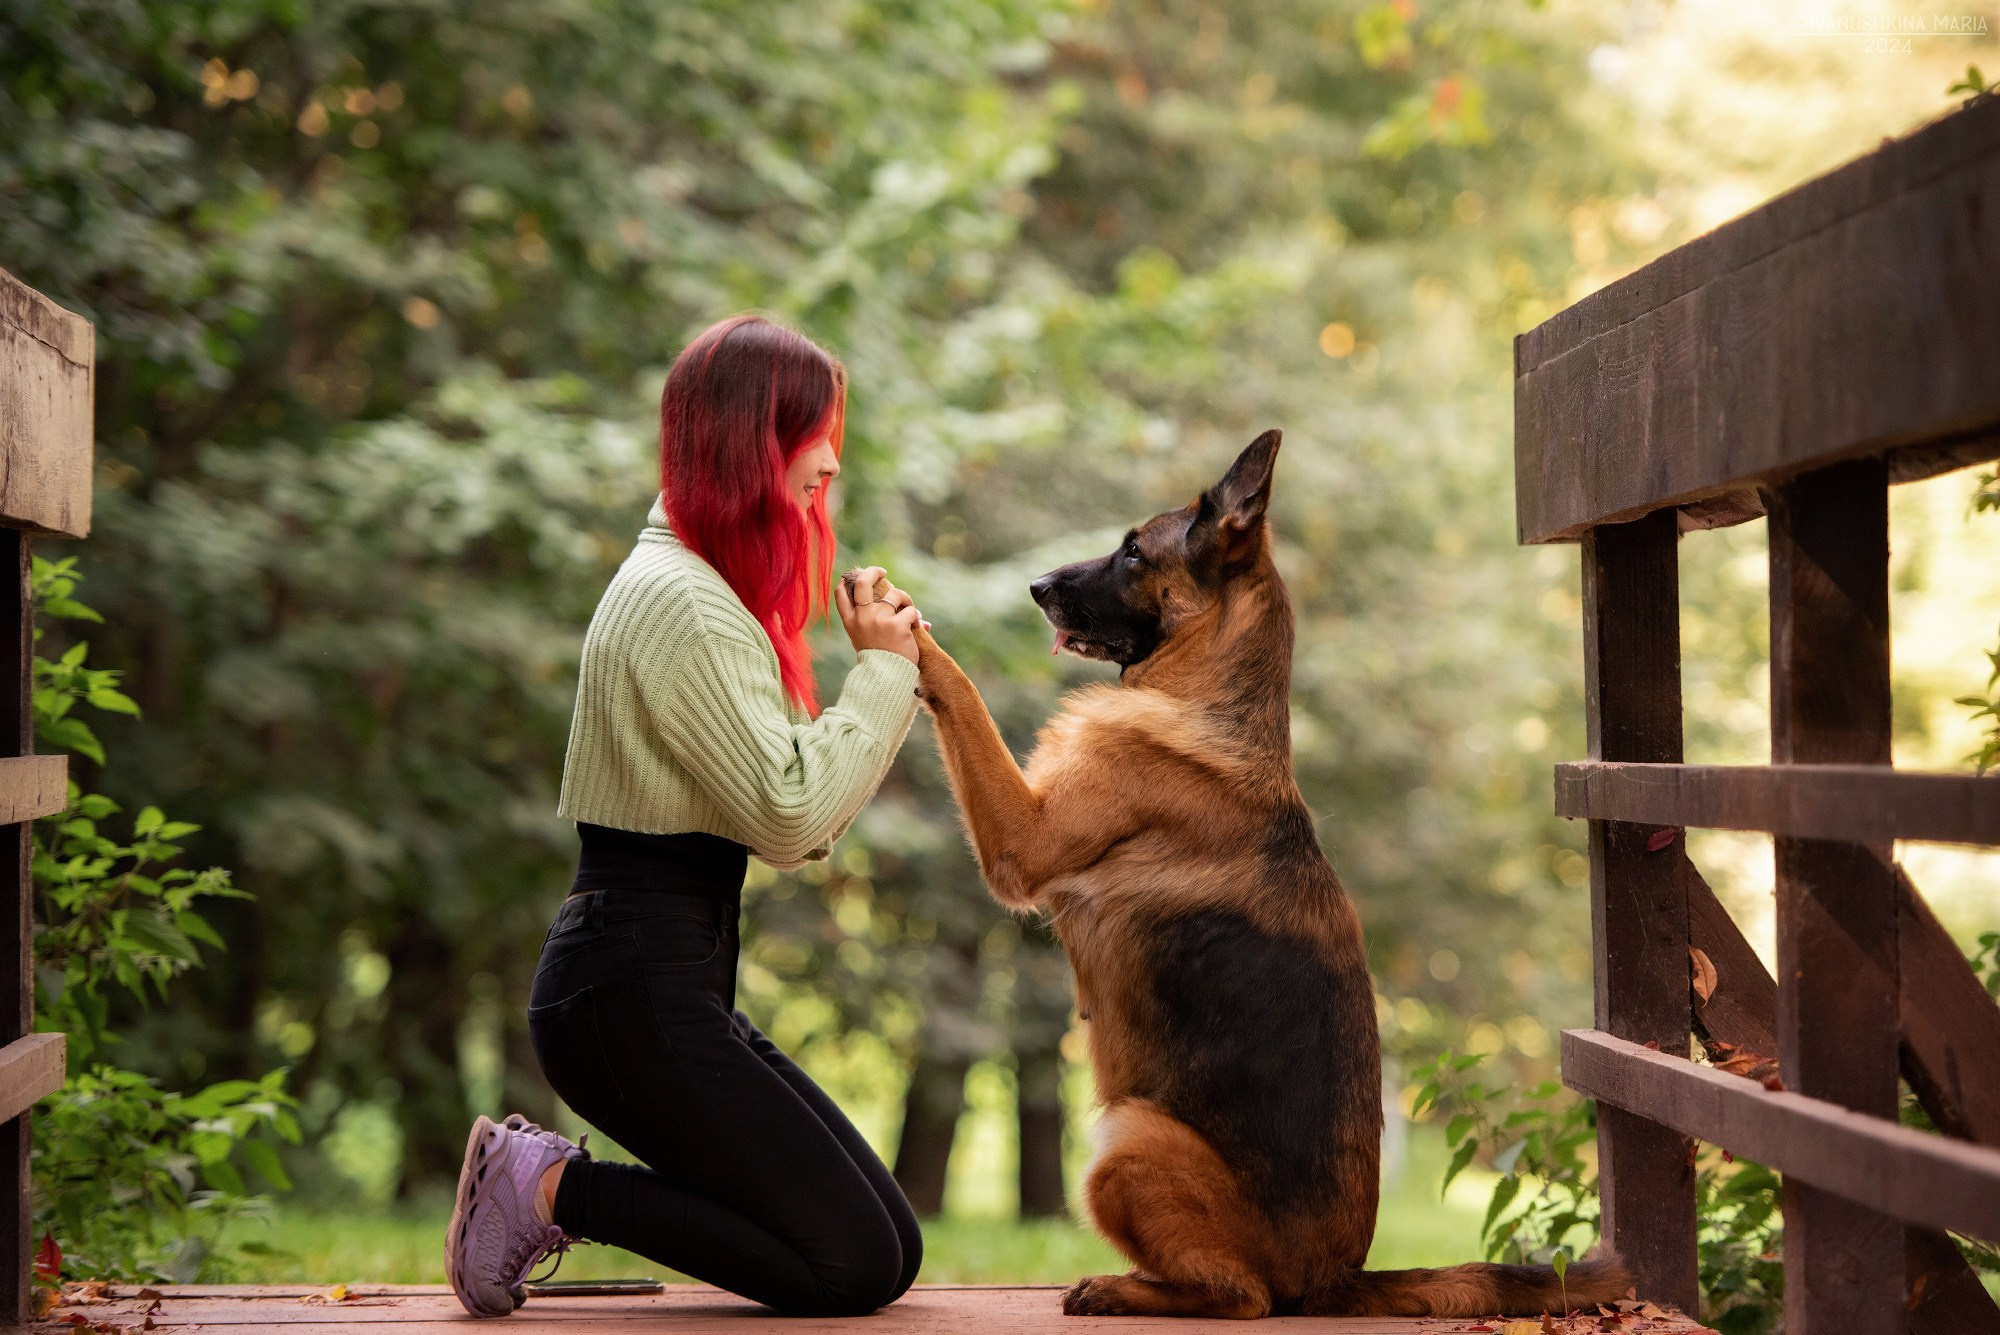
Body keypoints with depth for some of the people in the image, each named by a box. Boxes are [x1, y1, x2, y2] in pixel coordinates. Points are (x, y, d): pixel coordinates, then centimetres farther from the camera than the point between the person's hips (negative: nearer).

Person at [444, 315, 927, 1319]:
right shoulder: (680, 603, -15)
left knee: (892, 1242, 6)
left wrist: (892, 675, 4)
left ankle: (547, 1179, 8)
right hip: (633, 996, -10)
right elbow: (789, 817, -20)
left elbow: (797, 825, 16)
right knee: (858, 1265, -11)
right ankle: (551, 1191, -3)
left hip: (670, 989, 10)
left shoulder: (703, 588, 17)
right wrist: (882, 670, -9)